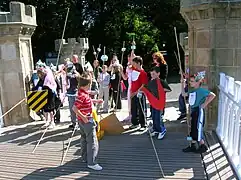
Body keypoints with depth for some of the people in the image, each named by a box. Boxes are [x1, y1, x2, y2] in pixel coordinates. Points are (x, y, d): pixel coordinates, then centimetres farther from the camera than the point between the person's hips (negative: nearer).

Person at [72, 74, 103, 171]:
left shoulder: (83, 92, 5)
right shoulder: (82, 95, -25)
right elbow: (75, 108, -30)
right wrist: (83, 117, -24)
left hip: (83, 120, 10)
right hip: (86, 120, -10)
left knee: (84, 138, 21)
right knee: (92, 141, -4)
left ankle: (85, 157, 35)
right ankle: (91, 163, 1)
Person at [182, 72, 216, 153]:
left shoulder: (201, 90, -15)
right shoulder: (192, 91, 9)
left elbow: (213, 95, -23)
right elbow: (184, 94, 21)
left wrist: (205, 104, -19)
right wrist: (183, 84, 14)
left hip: (199, 111, -9)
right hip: (193, 111, 9)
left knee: (198, 130, 0)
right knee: (193, 130, 15)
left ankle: (203, 146, 17)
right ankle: (193, 146, 27)